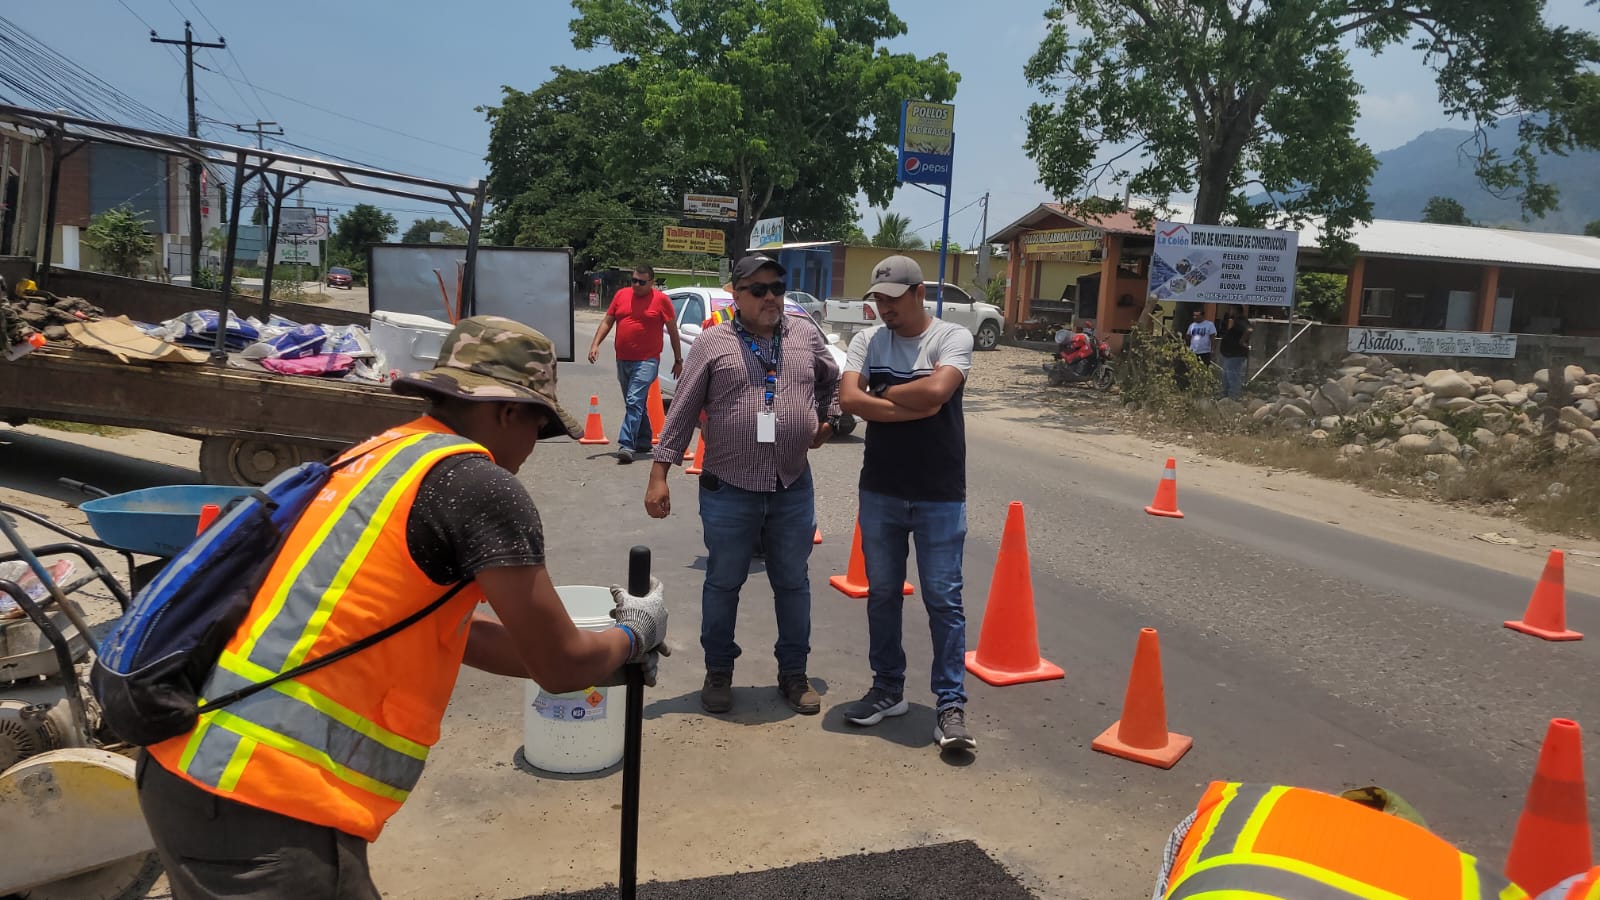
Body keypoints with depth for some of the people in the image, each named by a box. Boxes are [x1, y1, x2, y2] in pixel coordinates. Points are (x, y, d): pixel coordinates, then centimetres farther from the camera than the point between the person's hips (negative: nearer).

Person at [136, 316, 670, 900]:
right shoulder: (476, 483, -12)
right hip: (266, 806, -9)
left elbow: (449, 631, 24)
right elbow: (559, 665, -5)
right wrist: (633, 636, 15)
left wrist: (593, 662, 29)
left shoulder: (377, 457, 14)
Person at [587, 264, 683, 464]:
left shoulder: (661, 300, -3)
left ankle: (626, 445, -21)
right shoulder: (621, 295, 9)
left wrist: (678, 360, 4)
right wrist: (596, 344, 0)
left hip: (647, 361, -6)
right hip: (622, 361, 6)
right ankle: (644, 442, 30)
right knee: (634, 404, 16)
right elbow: (607, 322, 13)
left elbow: (673, 331, 2)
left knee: (634, 402, -17)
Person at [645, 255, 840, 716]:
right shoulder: (712, 343, -3)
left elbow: (835, 381, 25)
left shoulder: (806, 338, 6)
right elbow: (681, 413, -4)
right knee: (723, 583, 10)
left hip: (793, 489, 3)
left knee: (793, 583, 12)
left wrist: (826, 420, 10)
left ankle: (793, 673, 27)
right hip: (728, 490, -2)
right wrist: (659, 475, -8)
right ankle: (718, 672, 27)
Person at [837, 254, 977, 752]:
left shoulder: (952, 337, -6)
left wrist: (882, 393, -10)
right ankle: (888, 689, 28)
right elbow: (849, 398, -12)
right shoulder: (868, 340, 3)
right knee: (882, 594, 13)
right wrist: (915, 407, -17)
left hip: (940, 496, -4)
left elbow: (937, 389, -25)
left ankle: (951, 705, 10)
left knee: (944, 600, 1)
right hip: (880, 490, 4)